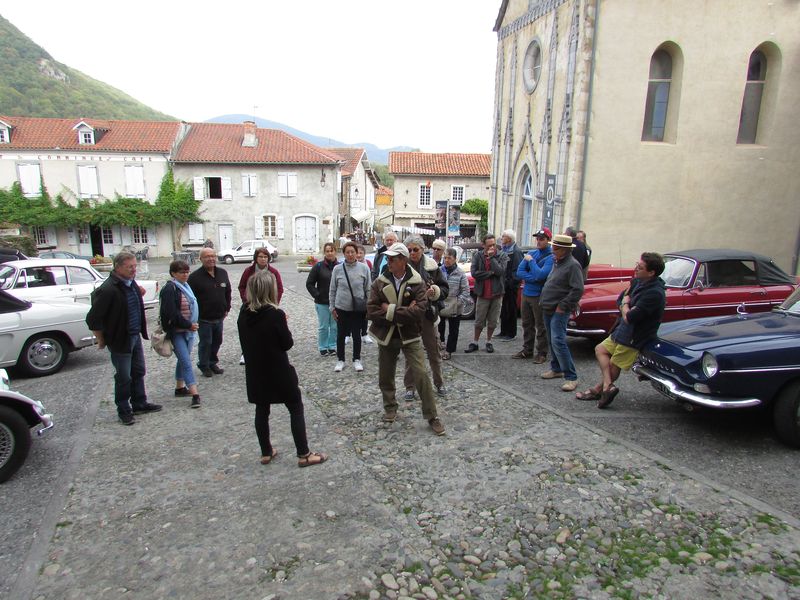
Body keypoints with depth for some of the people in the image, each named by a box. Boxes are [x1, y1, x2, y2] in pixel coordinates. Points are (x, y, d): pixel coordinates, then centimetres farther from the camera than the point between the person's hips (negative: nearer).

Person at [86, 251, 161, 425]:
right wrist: (102, 340, -12)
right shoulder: (108, 290, -24)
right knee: (123, 377, 6)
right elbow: (93, 319, -22)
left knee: (138, 372, 18)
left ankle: (139, 404, 33)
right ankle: (124, 410, 22)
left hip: (135, 336, 8)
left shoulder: (131, 282, 2)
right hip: (120, 340, -8)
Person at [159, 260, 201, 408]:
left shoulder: (185, 287, 12)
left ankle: (180, 387, 30)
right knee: (186, 361, -11)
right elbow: (171, 313, -22)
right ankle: (195, 394, -13)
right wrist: (188, 324, -18)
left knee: (183, 360, 17)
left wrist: (193, 324, 9)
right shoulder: (169, 289, -16)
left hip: (188, 330, 9)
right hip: (176, 332, -9)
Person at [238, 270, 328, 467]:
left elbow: (245, 340, 8)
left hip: (255, 371, 6)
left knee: (262, 409, 18)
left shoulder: (244, 313, -3)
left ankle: (266, 452, 29)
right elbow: (287, 343, -13)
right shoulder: (276, 314, -21)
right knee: (296, 408, 7)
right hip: (278, 371, -6)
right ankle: (304, 455, 11)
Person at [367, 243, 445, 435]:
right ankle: (390, 409, 37)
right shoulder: (379, 282, -5)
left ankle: (432, 416, 7)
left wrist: (390, 311, -21)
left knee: (421, 374, -7)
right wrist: (403, 313, -19)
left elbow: (419, 311, -23)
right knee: (385, 377, 13)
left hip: (410, 337, -2)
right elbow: (371, 311, -13)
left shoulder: (417, 282, -10)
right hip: (386, 337, 3)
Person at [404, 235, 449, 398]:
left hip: (428, 314, 1)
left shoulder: (432, 266, -2)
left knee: (434, 351, 13)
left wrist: (435, 291, -16)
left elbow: (445, 289, 3)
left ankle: (439, 383, 32)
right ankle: (410, 387, 23)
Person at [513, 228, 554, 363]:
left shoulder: (551, 257, -12)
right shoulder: (531, 253, 6)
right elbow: (519, 272, -1)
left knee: (541, 326, 4)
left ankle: (542, 353, 15)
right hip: (526, 294, 6)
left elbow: (540, 275, -24)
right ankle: (527, 350, 28)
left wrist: (531, 261, -14)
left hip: (540, 296, -6)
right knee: (527, 324, 15)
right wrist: (534, 279, -14)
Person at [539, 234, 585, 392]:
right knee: (552, 341, 16)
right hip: (548, 309, 9)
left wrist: (562, 306, -18)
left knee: (558, 342, -16)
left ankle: (571, 377, -11)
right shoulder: (556, 262, 15)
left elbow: (578, 290, -20)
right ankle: (556, 369, 29)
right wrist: (543, 299, 15)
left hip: (559, 311, -9)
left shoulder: (573, 265, -14)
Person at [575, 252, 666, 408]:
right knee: (600, 349, 12)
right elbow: (619, 300, 10)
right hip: (623, 330, 9)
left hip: (634, 338, -9)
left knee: (614, 366, 3)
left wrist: (625, 304, -9)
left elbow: (629, 317, -28)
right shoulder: (638, 282, -1)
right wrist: (627, 309, -10)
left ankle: (598, 389, 17)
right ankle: (607, 386, 12)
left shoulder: (655, 293, -28)